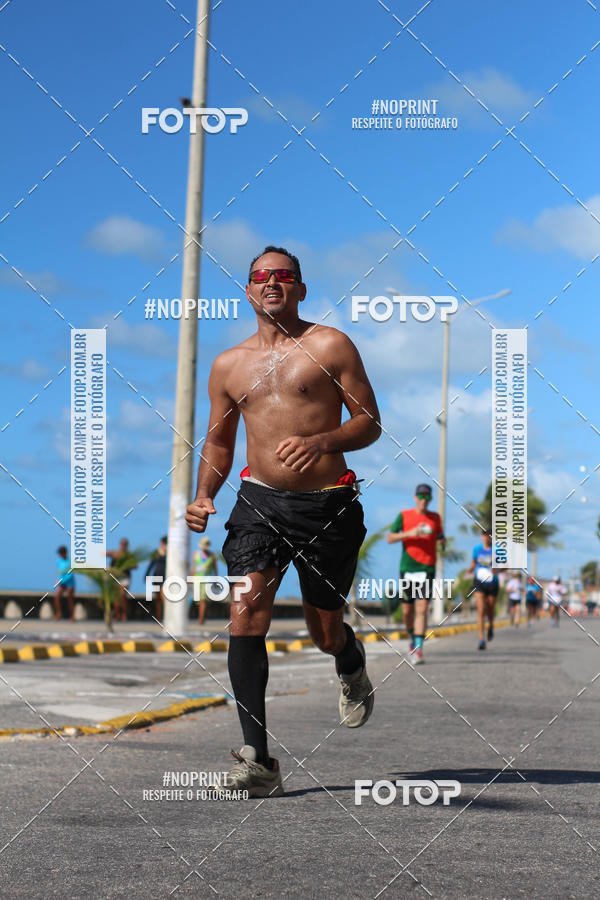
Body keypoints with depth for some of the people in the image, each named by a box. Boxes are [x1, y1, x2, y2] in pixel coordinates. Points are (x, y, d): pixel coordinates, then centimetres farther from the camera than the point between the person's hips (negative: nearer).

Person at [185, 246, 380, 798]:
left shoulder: (330, 346, 0)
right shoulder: (229, 365, 11)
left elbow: (370, 423, -2)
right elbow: (219, 441, 21)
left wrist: (322, 441, -21)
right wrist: (204, 496, 3)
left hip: (328, 506, -2)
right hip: (260, 502, 2)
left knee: (326, 633, 9)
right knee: (246, 610, -20)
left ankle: (352, 668, 50)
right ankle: (258, 761, -22)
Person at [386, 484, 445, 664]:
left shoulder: (435, 518, 10)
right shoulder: (404, 515, 5)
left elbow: (442, 540, 21)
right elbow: (390, 538, 1)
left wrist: (442, 541, -3)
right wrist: (409, 533, -14)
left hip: (427, 568, 0)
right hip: (407, 567, 0)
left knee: (422, 609, -12)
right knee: (407, 610, 8)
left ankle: (418, 649, -16)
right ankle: (412, 636, 37)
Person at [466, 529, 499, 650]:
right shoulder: (477, 549, 1)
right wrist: (470, 569, -6)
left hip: (492, 584, 0)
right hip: (479, 583, 0)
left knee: (489, 610, 14)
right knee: (481, 611, -13)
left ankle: (490, 627, 49)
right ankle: (481, 639, -12)